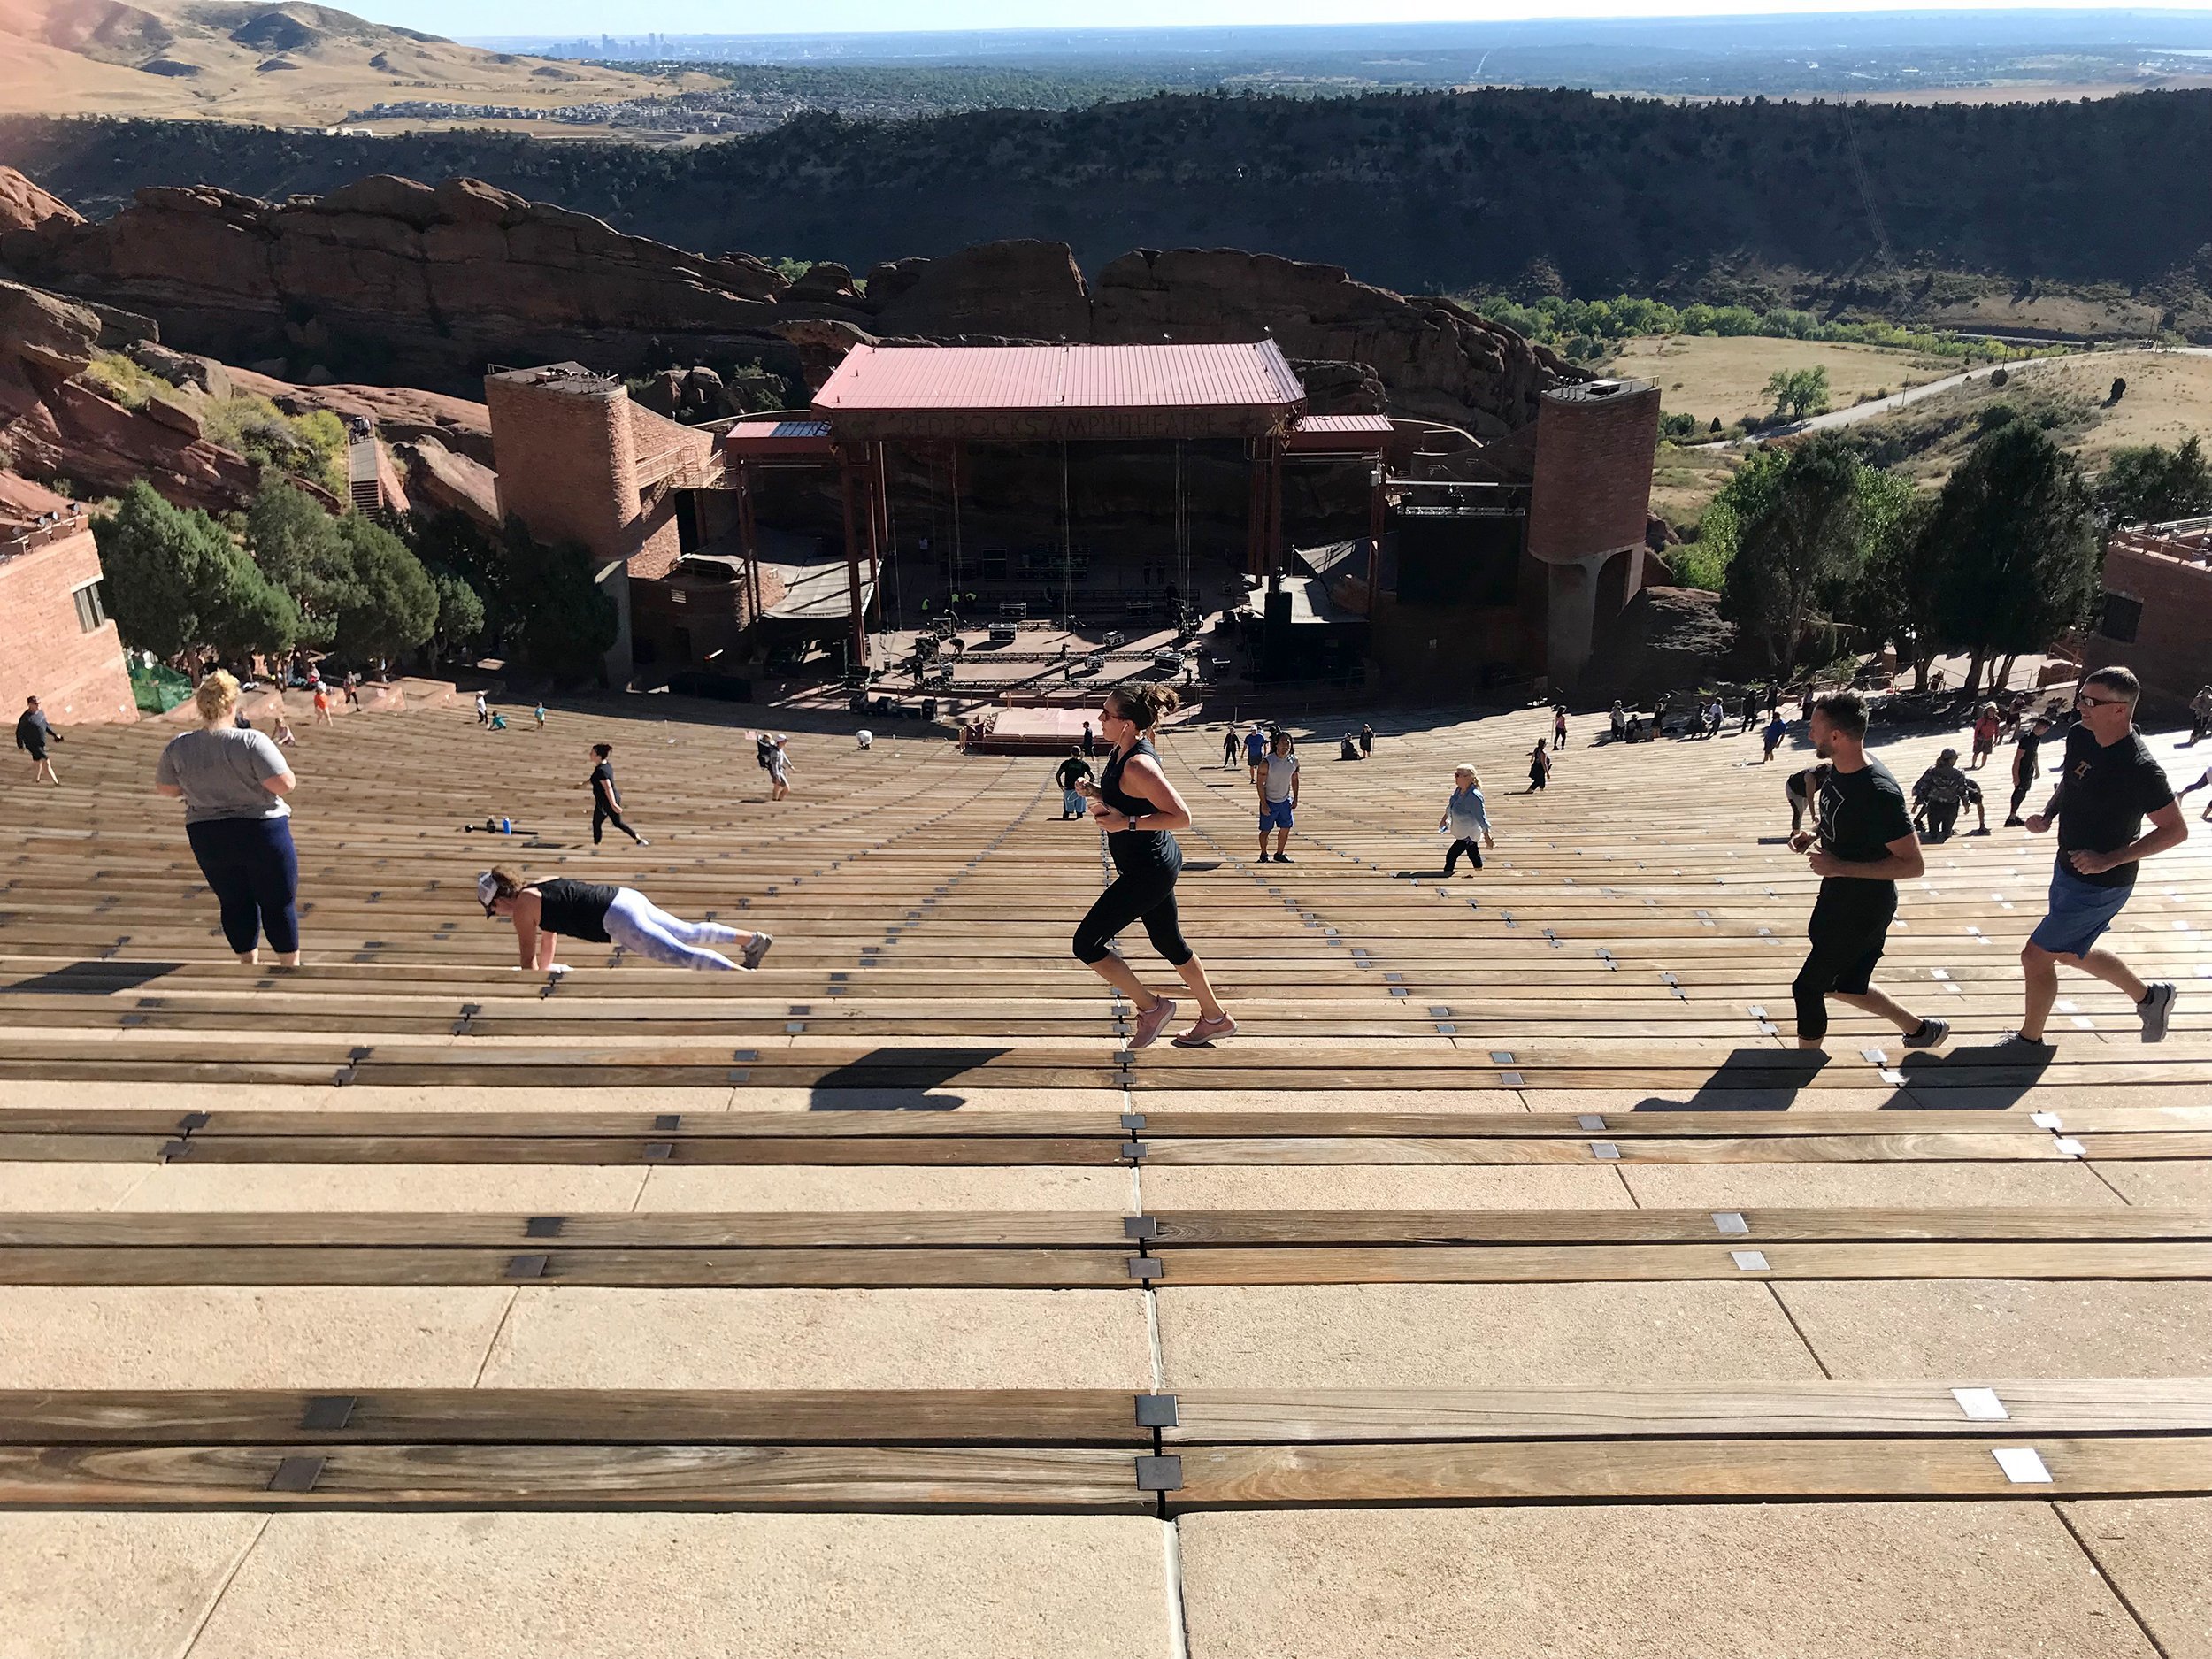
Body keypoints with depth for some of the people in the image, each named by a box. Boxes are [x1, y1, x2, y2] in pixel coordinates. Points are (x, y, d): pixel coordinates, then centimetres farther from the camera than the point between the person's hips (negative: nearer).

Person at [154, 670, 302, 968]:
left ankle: (249, 965, 27)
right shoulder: (251, 741, -19)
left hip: (208, 840, 4)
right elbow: (285, 784, -22)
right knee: (279, 904, 9)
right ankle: (291, 967, 18)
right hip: (262, 833, -4)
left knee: (235, 904, 17)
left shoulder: (178, 747, -4)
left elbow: (164, 788, 9)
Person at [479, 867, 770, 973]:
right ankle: (755, 939, 19)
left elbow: (527, 959, 3)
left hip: (618, 921, -9)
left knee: (682, 954, -15)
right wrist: (544, 968, 43)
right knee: (690, 933, 19)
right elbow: (550, 934, 38)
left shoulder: (522, 906, -1)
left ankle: (745, 973, -25)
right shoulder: (541, 887, 25)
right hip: (627, 897, 9)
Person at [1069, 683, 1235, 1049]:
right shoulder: (1120, 752, 3)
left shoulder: (1139, 765, -26)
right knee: (1169, 943, 22)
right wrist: (1092, 791, 3)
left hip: (1148, 871, -10)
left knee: (1086, 943, -3)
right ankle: (1215, 1018, 36)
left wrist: (1126, 823, -28)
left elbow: (1181, 817, -27)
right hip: (1154, 865, 10)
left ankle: (1150, 1007, 12)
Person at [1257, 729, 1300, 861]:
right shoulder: (1267, 762, -21)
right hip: (1269, 802, -4)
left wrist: (1295, 799, 6)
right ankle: (1263, 855, 24)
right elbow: (1260, 784, -16)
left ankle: (1279, 854, 26)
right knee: (1265, 831, 5)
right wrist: (1264, 805, -17)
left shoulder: (1294, 761, -6)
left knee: (1285, 828, 8)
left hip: (1285, 801, 4)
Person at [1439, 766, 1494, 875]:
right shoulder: (1459, 790, -5)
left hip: (1468, 834, -8)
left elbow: (1481, 818, -26)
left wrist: (1487, 838, -20)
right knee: (1473, 854, 23)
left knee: (1451, 856, -5)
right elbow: (1450, 806, 14)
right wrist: (1444, 820, 24)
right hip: (1461, 832, 8)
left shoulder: (1474, 796, -32)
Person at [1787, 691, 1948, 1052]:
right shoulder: (1837, 768, -3)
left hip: (1863, 910, -9)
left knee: (1807, 988, 0)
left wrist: (1840, 867, -31)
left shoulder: (1879, 792, -30)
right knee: (1844, 985, 22)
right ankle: (1920, 1029, 43)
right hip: (1836, 898, 9)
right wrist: (1813, 833, 1)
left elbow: (1913, 865, -27)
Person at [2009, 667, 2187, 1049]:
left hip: (2099, 886, -9)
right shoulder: (2080, 737, -5)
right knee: (2070, 953, 25)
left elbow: (2176, 830, -21)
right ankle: (2149, 996, 46)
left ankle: (2029, 1040, 22)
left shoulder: (2138, 768, -28)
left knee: (2036, 956, 0)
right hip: (2068, 869, 9)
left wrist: (2109, 860, -27)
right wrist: (2047, 814, -4)